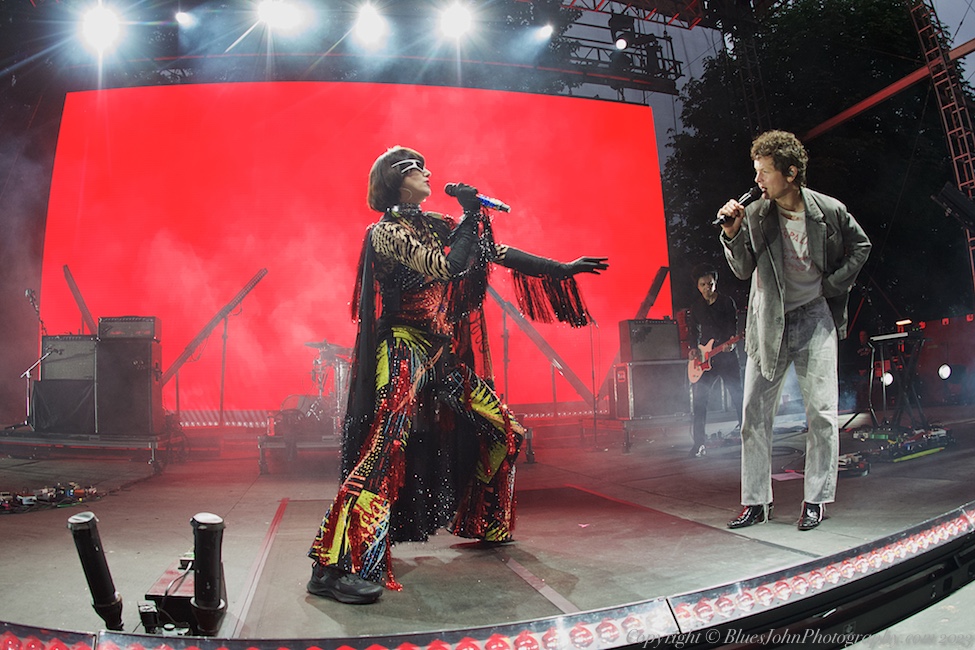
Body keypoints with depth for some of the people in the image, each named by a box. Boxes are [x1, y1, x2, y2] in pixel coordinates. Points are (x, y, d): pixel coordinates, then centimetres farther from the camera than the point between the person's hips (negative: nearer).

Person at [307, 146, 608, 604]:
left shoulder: (436, 225, 14)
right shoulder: (385, 232, -7)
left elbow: (497, 252, 16)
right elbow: (446, 267, -21)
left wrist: (563, 269, 17)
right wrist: (471, 214, -9)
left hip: (444, 356, 8)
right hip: (405, 355, -8)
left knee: (504, 433, 11)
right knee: (387, 445, -24)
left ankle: (483, 525, 30)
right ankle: (332, 568, -21)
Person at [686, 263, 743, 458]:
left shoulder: (727, 302, 2)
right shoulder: (696, 306, 12)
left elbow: (733, 327, -5)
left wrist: (730, 343, -24)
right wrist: (694, 349, -1)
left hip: (727, 356, -3)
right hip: (704, 358, 3)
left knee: (738, 396, -1)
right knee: (699, 399, -5)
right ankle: (699, 443, -2)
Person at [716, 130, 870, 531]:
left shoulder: (830, 211, -5)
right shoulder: (754, 215, -4)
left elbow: (860, 247, 12)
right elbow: (744, 270, -7)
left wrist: (833, 284, 1)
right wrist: (733, 234, -22)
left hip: (814, 318, -1)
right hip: (769, 323, 1)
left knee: (821, 411, -2)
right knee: (755, 414, 1)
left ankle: (815, 499, 11)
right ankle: (755, 502, 11)